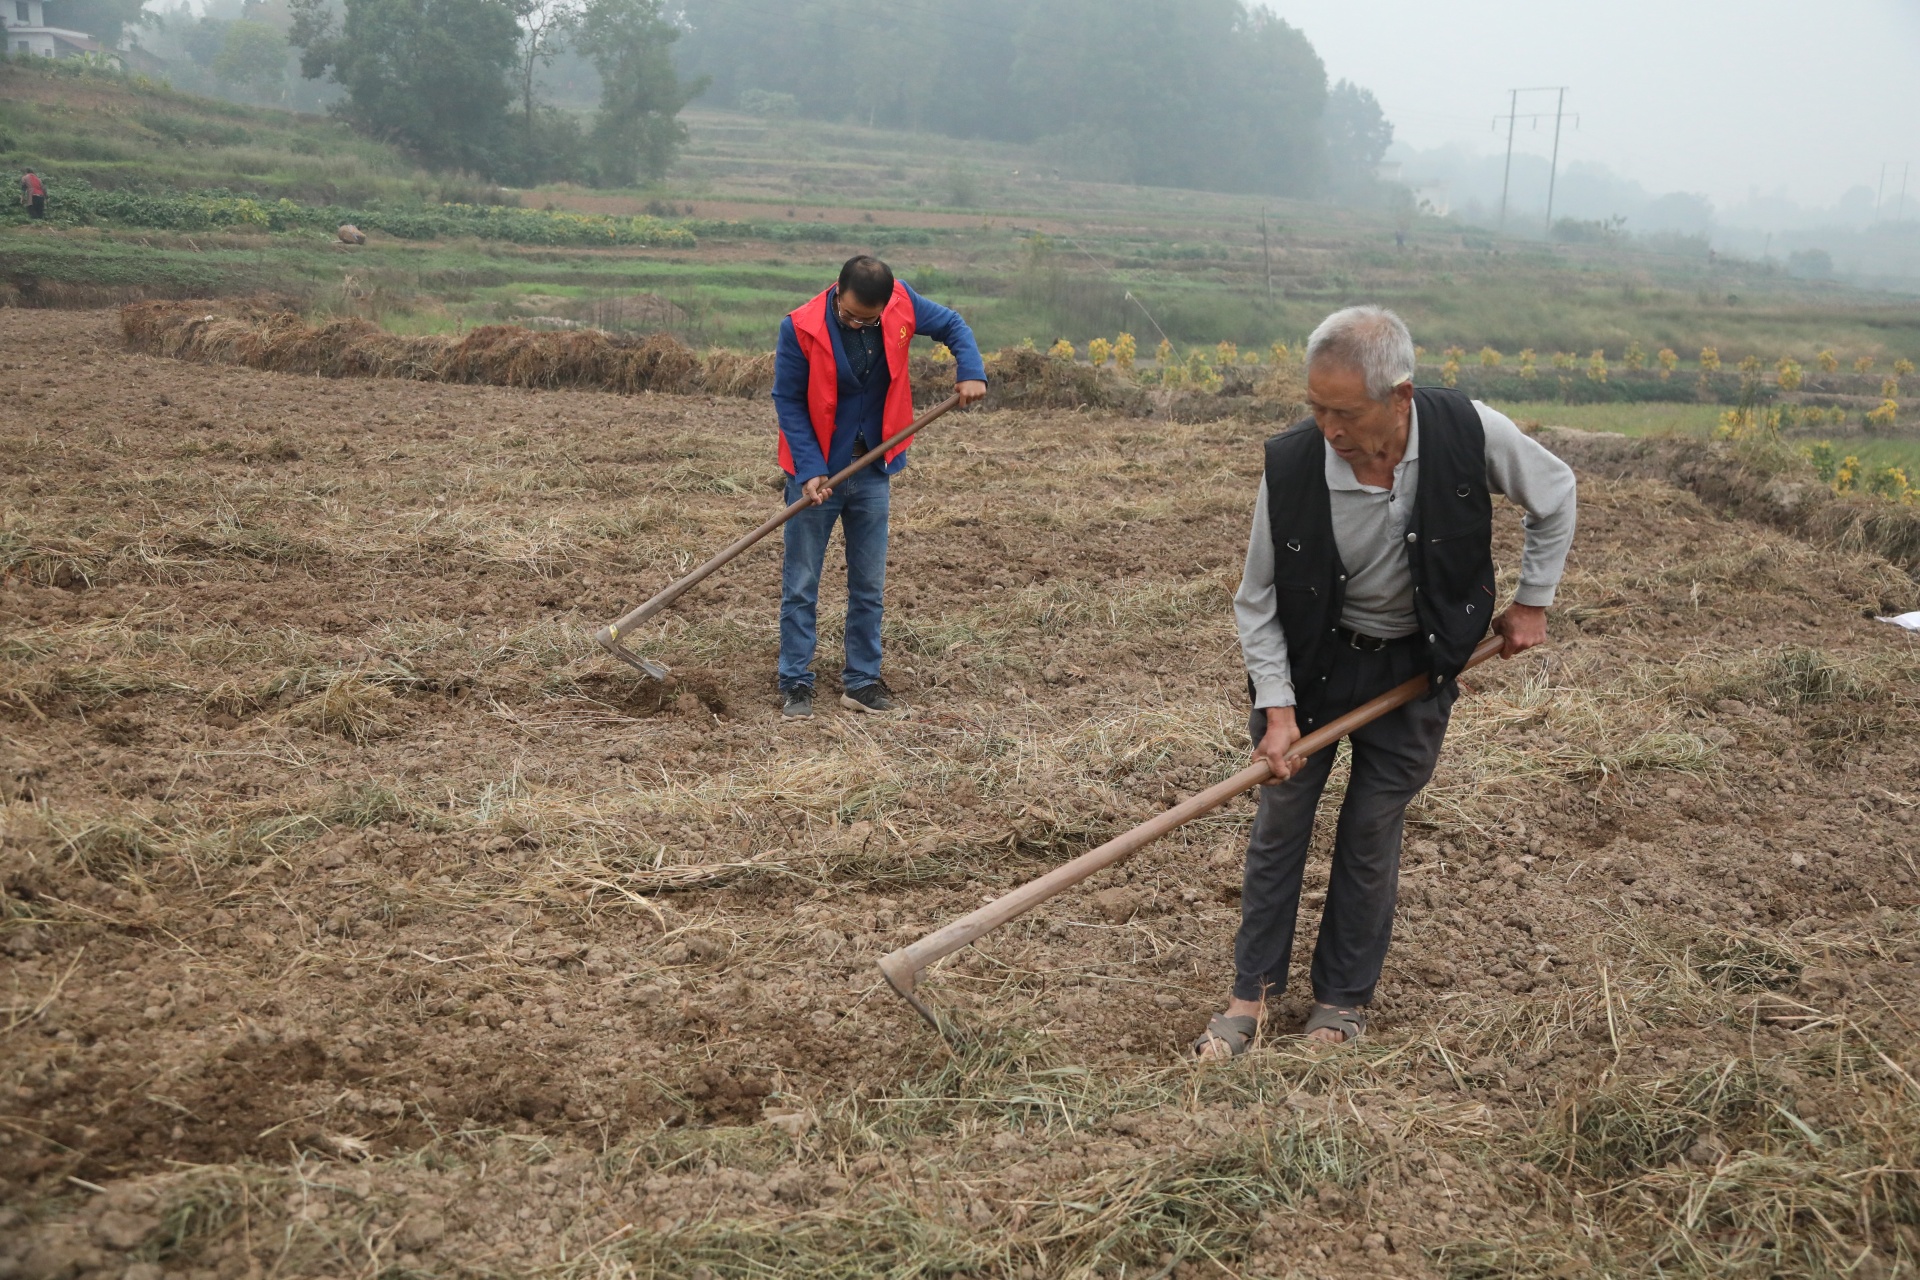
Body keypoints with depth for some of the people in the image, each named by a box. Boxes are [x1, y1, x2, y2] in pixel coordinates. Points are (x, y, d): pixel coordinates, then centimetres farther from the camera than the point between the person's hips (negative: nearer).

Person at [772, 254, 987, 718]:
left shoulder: (901, 305, -10)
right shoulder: (801, 327, -19)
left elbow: (951, 325, 7)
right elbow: (788, 401, -12)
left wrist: (970, 371, -12)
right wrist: (809, 469, -19)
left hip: (873, 471, 3)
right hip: (816, 472, -3)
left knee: (869, 585, 9)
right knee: (801, 586, 1)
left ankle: (861, 681, 19)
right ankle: (795, 685, 9)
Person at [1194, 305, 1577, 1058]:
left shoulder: (1472, 433, -25)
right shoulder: (1290, 467, -26)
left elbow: (1555, 494, -2)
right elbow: (1257, 601, -11)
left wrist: (1533, 602, 3)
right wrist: (1276, 707, -17)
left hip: (1414, 665, 0)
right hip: (1312, 658, 0)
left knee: (1372, 832, 6)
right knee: (1279, 820, 5)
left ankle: (1344, 999, 24)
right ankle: (1252, 992, 21)